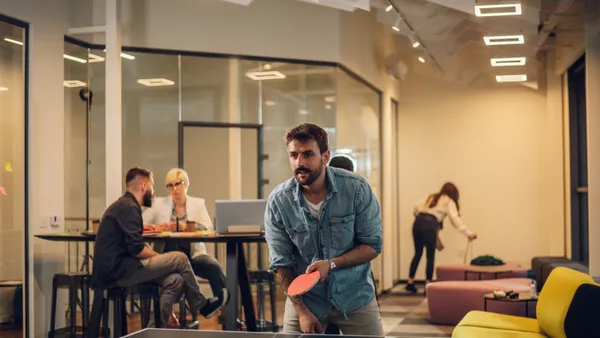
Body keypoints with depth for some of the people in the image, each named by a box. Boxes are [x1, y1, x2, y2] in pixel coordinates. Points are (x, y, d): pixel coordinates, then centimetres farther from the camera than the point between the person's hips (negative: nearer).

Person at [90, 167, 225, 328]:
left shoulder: (123, 204, 18)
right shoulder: (129, 207, -14)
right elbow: (137, 250, -20)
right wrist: (159, 257, -3)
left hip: (114, 269, 10)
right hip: (117, 271, -10)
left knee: (175, 280, 0)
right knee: (180, 259, -7)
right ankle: (201, 306, 11)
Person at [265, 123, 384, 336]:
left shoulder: (357, 188, -15)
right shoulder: (277, 201, -13)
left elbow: (373, 245, -10)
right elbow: (281, 263, -6)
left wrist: (331, 264, -23)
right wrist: (302, 311, -13)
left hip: (355, 296, 0)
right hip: (304, 297, 1)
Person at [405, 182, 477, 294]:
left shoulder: (431, 197, 27)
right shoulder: (449, 202, 11)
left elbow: (417, 207, 19)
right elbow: (455, 218, -2)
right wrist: (468, 233, -6)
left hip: (418, 222, 5)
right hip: (430, 225, -5)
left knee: (418, 253, 15)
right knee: (430, 257, 4)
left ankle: (410, 283, 15)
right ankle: (428, 285, 5)